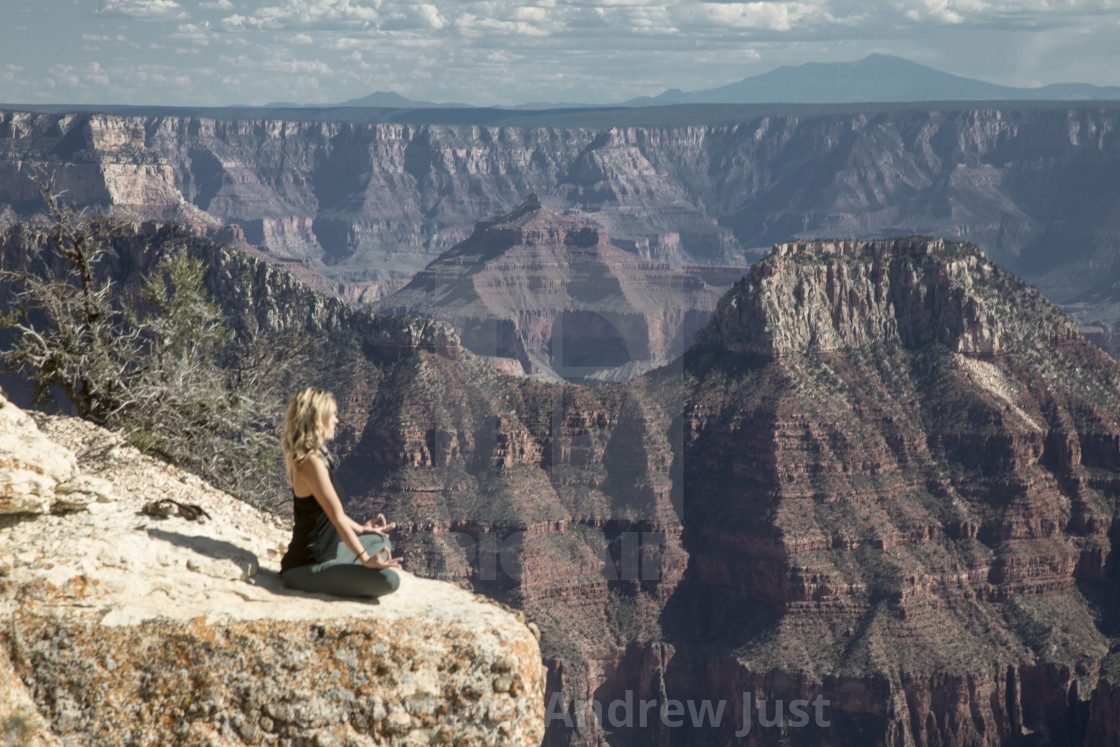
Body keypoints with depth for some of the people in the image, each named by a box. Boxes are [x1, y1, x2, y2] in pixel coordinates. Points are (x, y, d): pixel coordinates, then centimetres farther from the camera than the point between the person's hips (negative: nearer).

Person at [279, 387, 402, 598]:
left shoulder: (317, 455, 8)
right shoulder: (311, 462, -23)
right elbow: (337, 517, -24)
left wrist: (361, 529, 27)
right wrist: (366, 560, -24)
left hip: (327, 552, 11)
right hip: (306, 569, -11)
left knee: (380, 542, 30)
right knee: (388, 579, -25)